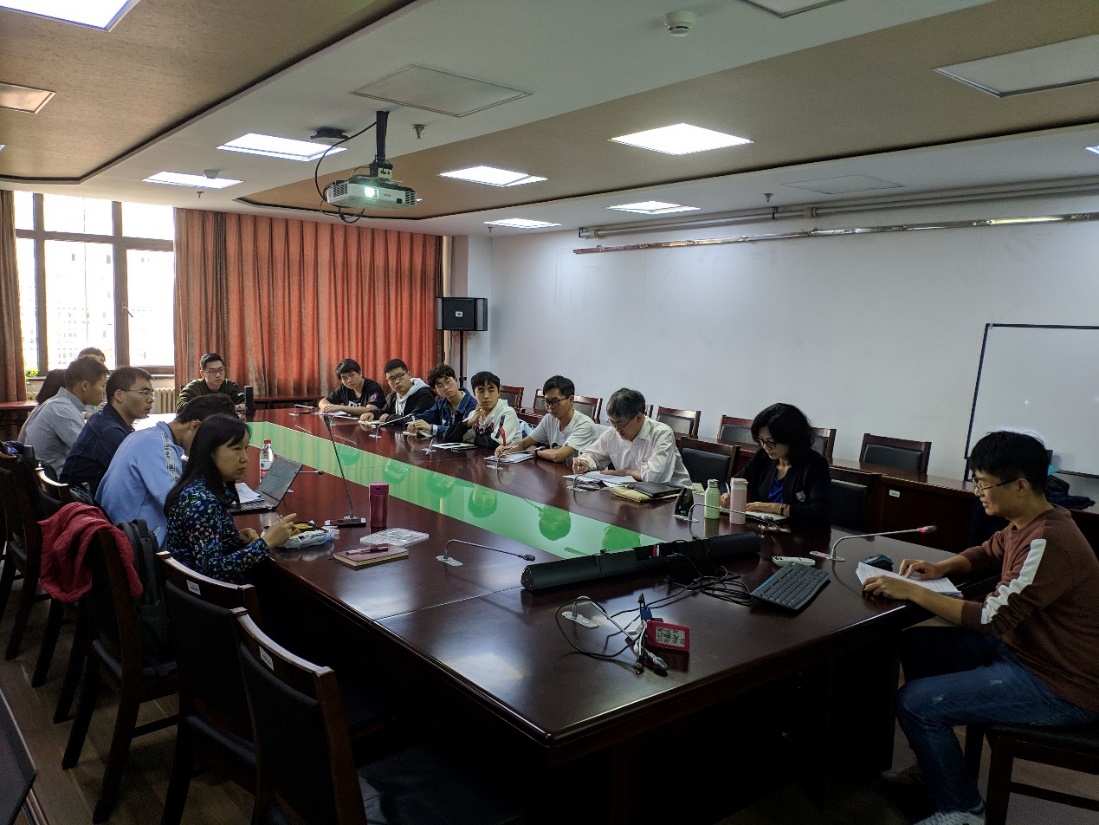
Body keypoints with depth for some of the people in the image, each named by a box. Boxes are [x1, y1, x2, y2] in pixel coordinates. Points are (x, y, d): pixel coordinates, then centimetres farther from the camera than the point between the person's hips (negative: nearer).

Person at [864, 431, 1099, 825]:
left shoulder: (1047, 542, -29)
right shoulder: (1026, 524, 1)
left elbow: (991, 619, -31)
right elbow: (986, 555, 20)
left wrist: (911, 591, -24)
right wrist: (942, 567, -1)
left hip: (1059, 688, -10)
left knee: (915, 703, -16)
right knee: (916, 645, 11)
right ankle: (937, 766, 26)